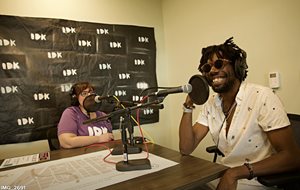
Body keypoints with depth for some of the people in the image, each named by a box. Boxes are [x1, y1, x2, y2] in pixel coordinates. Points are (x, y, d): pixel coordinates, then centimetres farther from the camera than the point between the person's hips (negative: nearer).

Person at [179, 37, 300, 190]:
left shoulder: (263, 97, -16)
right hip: (222, 176, 5)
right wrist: (188, 106, -14)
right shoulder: (211, 104, 0)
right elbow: (186, 149, -4)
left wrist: (235, 173, -27)